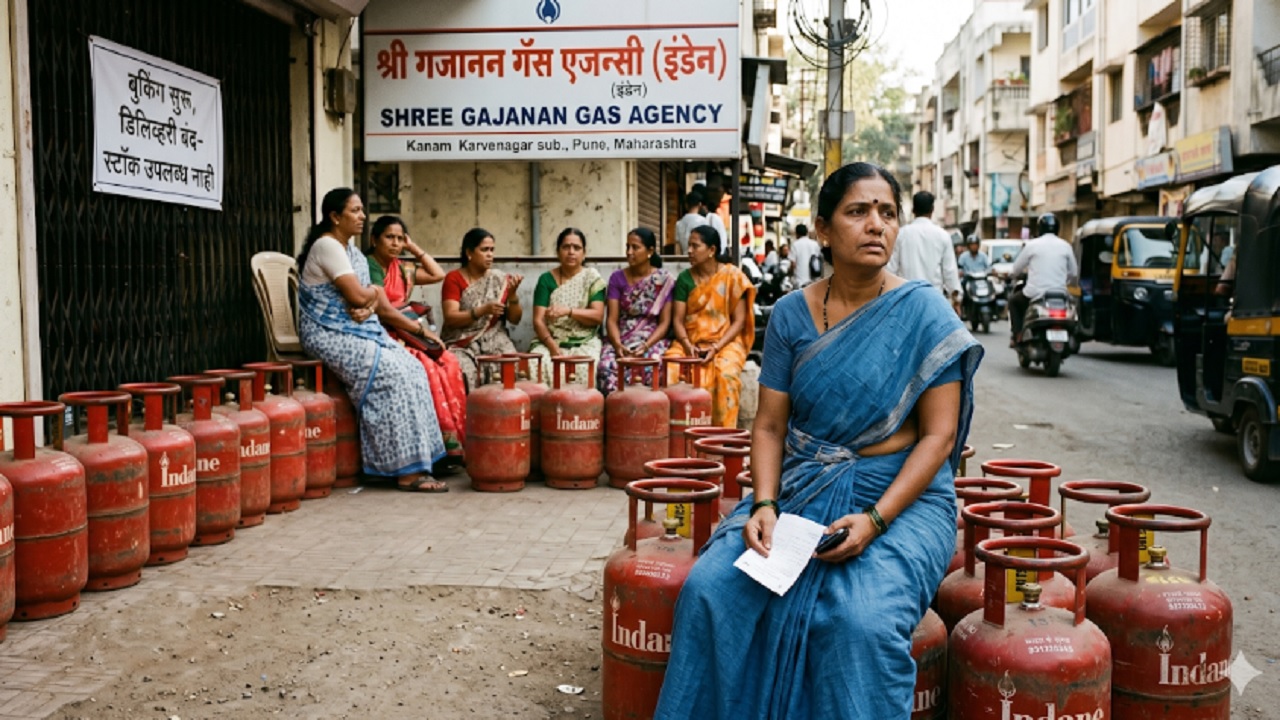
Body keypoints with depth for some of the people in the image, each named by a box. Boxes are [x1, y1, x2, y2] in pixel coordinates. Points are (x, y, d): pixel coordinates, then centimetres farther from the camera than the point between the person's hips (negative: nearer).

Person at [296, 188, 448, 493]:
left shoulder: (349, 245, 17)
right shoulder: (327, 246, -13)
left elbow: (371, 295, 12)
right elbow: (357, 295, -20)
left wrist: (369, 305, -12)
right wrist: (375, 292, 2)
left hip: (359, 329, 9)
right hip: (331, 335, -9)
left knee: (412, 369, -7)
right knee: (393, 375, -23)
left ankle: (416, 462, -6)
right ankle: (407, 470, -19)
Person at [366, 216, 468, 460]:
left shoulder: (401, 268, 18)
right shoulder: (369, 267, -8)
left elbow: (438, 274, 25)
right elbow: (384, 311, -17)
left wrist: (415, 248, 17)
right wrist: (422, 330, -17)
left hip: (406, 335, 8)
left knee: (449, 363, -17)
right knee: (426, 366, -30)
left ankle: (455, 439, -21)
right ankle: (444, 442, -25)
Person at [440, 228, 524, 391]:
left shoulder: (500, 279, 9)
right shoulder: (454, 278, 0)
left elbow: (515, 319, 7)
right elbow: (450, 318, -10)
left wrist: (512, 294, -10)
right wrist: (482, 310, -23)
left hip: (495, 341, 3)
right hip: (462, 343, -2)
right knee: (464, 372, -32)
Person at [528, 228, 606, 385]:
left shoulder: (592, 278, 5)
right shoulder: (546, 279, 6)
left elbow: (598, 316, -5)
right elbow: (538, 320, -1)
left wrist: (568, 311, -20)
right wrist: (553, 347, -17)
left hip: (584, 344, -1)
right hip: (549, 341, 1)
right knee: (539, 365, -30)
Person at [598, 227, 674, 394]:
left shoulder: (665, 280, 1)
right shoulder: (617, 278, 6)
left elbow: (664, 322, -1)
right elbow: (612, 319, 0)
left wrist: (645, 346, -17)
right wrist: (617, 345, -19)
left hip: (653, 340, -1)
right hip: (621, 340, 1)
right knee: (607, 367, -31)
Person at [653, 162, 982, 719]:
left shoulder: (923, 313, -6)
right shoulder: (791, 314, 3)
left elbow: (938, 435, -9)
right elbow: (769, 426, 4)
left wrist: (875, 519, -20)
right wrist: (764, 503, -14)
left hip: (899, 495, -3)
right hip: (799, 490, 3)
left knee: (862, 621, -30)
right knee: (710, 589, -16)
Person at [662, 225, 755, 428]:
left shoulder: (733, 277, -2)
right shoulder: (685, 278, 6)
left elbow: (739, 321, -4)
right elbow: (678, 319, 3)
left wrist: (716, 348, -17)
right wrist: (687, 345, -16)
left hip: (725, 342, -2)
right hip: (690, 342, 3)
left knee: (726, 374, -34)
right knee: (670, 370, -27)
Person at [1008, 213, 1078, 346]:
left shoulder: (1032, 245, -1)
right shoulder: (1065, 246, 6)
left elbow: (1016, 269, 7)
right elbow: (1074, 273, 11)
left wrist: (1011, 274, 30)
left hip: (1035, 293, -3)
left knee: (1013, 300, 25)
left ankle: (1017, 336, 13)